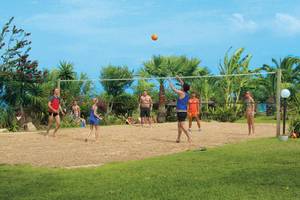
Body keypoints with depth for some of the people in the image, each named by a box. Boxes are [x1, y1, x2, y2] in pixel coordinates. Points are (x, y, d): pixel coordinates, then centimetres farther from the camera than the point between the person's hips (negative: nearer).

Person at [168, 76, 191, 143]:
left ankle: (189, 137, -15)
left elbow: (173, 88, -5)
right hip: (184, 111, 9)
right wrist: (179, 79, 31)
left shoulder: (181, 93, -14)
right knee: (179, 125, 15)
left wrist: (169, 81, 9)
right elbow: (184, 85, 24)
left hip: (181, 112, -9)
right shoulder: (187, 94, 7)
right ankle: (178, 138, 19)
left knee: (182, 125, -9)